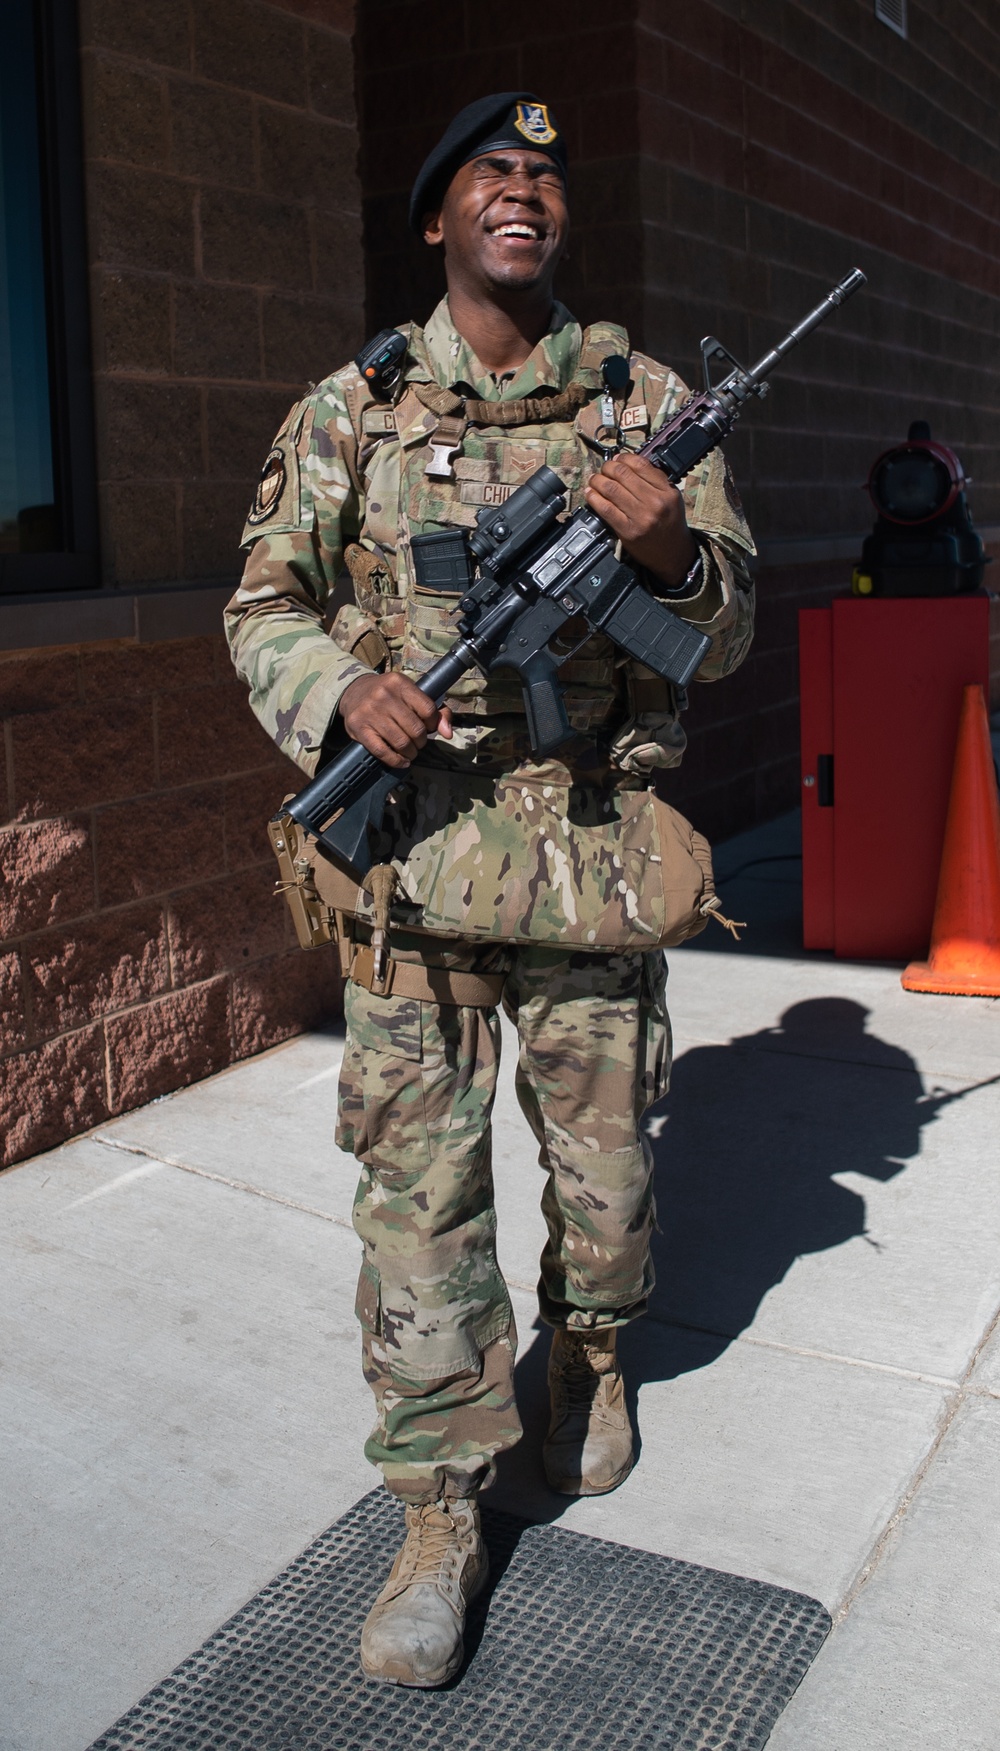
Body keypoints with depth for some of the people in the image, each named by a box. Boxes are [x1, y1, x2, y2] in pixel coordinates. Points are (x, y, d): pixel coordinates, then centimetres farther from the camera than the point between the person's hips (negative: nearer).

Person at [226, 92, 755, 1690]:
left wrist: (670, 553, -16)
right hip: (412, 852, 0)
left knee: (605, 1157, 13)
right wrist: (343, 693, -12)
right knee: (417, 1180, 0)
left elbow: (729, 637, 6)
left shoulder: (650, 405, 6)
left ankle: (592, 1357, 45)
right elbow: (263, 608, 9)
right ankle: (440, 1518, 16)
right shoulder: (349, 413, 5)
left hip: (595, 857, 1)